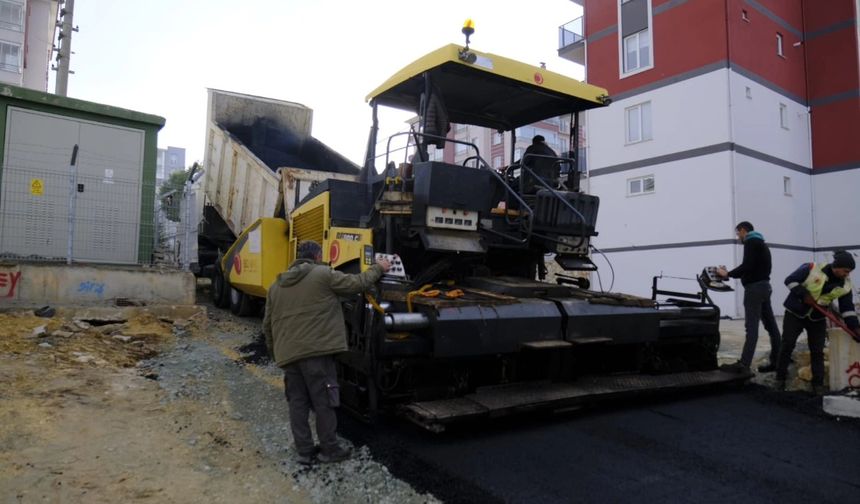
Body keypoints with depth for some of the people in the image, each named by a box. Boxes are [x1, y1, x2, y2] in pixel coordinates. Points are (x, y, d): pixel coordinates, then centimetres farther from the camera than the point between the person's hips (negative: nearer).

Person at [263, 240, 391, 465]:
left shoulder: (276, 286, 17)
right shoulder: (324, 275, -2)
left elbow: (268, 324, 19)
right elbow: (357, 284, 1)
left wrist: (274, 352, 29)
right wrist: (377, 268, 16)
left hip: (288, 354, 6)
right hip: (316, 351, -6)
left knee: (297, 402, 12)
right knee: (324, 402, 3)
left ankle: (304, 451, 17)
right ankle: (329, 450, 12)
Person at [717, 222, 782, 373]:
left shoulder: (751, 242, -8)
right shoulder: (761, 243, 22)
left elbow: (747, 266, -20)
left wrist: (728, 274, -10)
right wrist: (731, 273, 15)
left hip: (755, 288, -10)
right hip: (764, 286, 10)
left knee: (751, 327, -13)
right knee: (771, 326, 9)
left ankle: (744, 363, -16)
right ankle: (776, 361, 12)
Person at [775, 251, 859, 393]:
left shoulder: (845, 284, -4)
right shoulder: (812, 269, -18)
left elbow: (847, 308, -1)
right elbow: (790, 280, -13)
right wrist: (804, 294, -23)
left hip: (817, 319, 4)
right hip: (795, 313, -4)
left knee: (817, 351, 2)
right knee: (787, 345, -2)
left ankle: (818, 383, 13)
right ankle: (780, 377, 10)